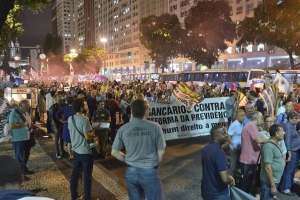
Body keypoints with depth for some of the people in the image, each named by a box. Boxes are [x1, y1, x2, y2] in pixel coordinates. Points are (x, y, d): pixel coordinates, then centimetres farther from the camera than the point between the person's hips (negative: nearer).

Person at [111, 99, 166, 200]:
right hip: (150, 171, -2)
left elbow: (114, 152, 2)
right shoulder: (155, 127, -11)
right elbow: (161, 152, -6)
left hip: (131, 171, 3)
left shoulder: (123, 129, -5)